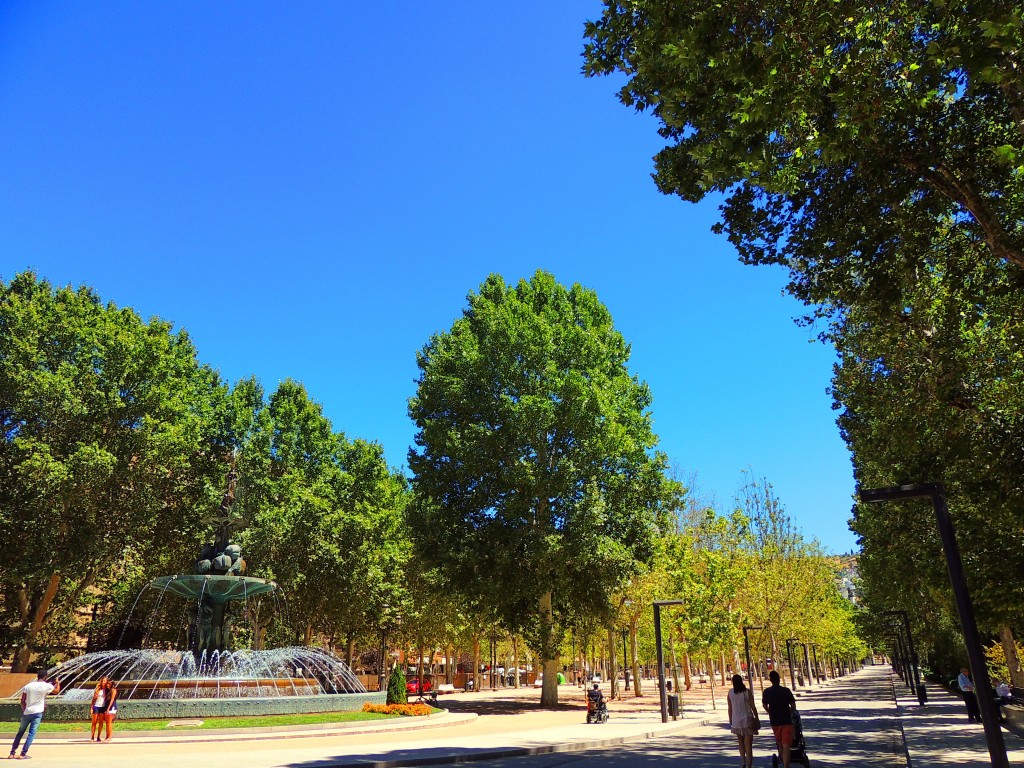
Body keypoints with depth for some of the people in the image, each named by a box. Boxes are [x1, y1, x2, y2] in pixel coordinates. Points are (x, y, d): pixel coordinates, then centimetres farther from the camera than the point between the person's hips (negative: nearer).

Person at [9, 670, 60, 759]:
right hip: (37, 713, -4)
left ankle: (12, 753, 19)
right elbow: (57, 691, 10)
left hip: (26, 712, 4)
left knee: (20, 732, 17)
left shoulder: (28, 686, 2)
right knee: (31, 733, -1)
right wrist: (58, 683, 27)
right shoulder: (46, 686, -7)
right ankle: (23, 754, -7)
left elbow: (22, 701, 4)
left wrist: (24, 710, 17)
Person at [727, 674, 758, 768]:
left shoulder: (730, 693, -2)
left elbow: (730, 708, 2)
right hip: (747, 720, -2)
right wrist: (757, 719, 6)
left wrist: (730, 720, 12)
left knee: (741, 743, 20)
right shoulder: (747, 692, -8)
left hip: (736, 721, 2)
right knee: (748, 744, 1)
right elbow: (753, 707, -5)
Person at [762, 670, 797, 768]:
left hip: (774, 721, 3)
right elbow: (793, 706, -3)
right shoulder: (786, 691, -9)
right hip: (786, 720, -3)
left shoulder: (767, 692, -2)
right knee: (786, 746, -3)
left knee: (779, 744, 22)